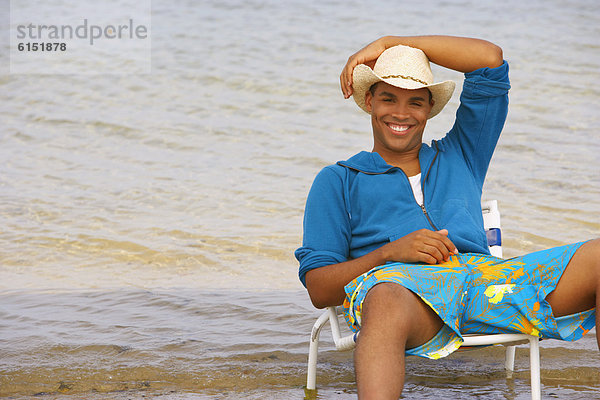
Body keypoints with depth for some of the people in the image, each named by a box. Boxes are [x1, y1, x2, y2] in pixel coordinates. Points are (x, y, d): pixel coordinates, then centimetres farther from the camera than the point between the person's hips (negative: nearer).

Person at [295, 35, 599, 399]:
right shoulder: (338, 180, 26)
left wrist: (389, 43, 29)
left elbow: (490, 59, 29)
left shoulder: (459, 157, 35)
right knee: (387, 304, -45)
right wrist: (390, 253, -4)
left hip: (485, 276, 3)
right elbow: (318, 289, 14)